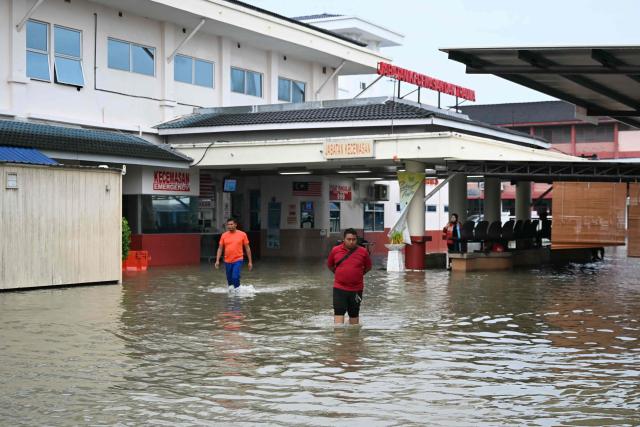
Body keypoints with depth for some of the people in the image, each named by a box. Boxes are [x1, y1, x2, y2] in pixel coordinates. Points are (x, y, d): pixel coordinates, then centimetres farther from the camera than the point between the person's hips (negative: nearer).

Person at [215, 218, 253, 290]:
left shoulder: (242, 234, -2)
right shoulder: (224, 235, 3)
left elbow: (247, 248, 3)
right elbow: (220, 248, 6)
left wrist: (250, 262, 2)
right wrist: (217, 260, -4)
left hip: (238, 260, -3)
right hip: (227, 261, 3)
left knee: (235, 277, -20)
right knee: (229, 280, 9)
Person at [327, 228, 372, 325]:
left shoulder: (363, 252, -3)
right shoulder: (335, 250, -2)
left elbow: (368, 267, 12)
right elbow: (330, 265, 14)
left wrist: (358, 274, 6)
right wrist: (340, 274, 10)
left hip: (356, 289, 1)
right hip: (339, 288, -1)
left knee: (354, 314, 14)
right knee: (338, 313, -8)